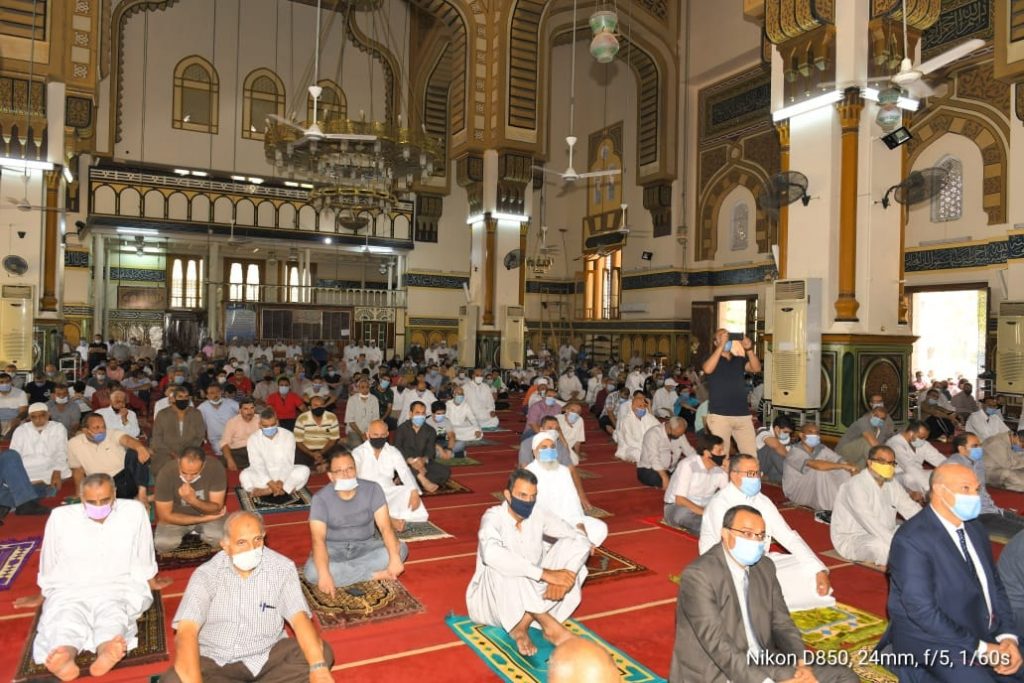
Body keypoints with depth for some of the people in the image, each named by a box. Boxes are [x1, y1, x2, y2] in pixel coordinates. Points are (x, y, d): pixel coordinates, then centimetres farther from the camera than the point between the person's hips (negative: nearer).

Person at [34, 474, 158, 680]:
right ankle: (63, 657, -65)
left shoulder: (134, 511, -3)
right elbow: (49, 566, 15)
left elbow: (143, 562, 9)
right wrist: (43, 597, 25)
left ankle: (106, 653, -68)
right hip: (69, 590, 1)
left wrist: (149, 583, 19)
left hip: (118, 588, -1)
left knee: (112, 614, -36)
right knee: (63, 617, -34)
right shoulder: (61, 517, 1)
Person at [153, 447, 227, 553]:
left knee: (221, 539, -26)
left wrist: (193, 500, -40)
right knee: (162, 544, -27)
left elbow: (217, 508, -21)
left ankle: (199, 530, 8)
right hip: (177, 517, 0)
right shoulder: (166, 474, -28)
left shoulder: (215, 468, -28)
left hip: (206, 512, 0)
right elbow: (165, 516, -18)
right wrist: (204, 519, -22)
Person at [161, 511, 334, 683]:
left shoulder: (282, 568, -10)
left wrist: (318, 667, -36)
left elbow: (299, 617, -19)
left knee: (322, 654, -22)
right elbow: (187, 631, -24)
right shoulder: (206, 574, -13)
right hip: (216, 659, 0)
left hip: (267, 655, 0)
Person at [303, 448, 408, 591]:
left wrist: (394, 558, -35)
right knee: (311, 572, -33)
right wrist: (324, 574, -41)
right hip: (334, 549, -1)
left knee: (401, 548, -25)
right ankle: (375, 574, -20)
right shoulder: (321, 498, -17)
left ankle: (341, 570, -19)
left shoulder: (372, 489, -14)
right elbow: (318, 539, -25)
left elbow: (385, 527, -19)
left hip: (365, 546, 1)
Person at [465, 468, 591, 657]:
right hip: (493, 600, -5)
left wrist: (564, 576, -30)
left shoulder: (538, 516, -6)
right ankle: (550, 626, -24)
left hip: (532, 599, 5)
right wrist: (544, 574, -43)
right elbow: (491, 554, -42)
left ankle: (522, 625, -18)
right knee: (502, 567, -36)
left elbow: (581, 540, -12)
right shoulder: (494, 518, -20)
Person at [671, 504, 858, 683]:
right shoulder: (698, 575, -19)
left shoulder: (765, 567, 6)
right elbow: (717, 645, -23)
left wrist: (802, 664, -8)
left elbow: (782, 623, 10)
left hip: (764, 664, 8)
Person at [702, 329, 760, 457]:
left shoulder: (739, 359, 14)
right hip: (719, 415, -3)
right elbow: (708, 369, -18)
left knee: (751, 455, 3)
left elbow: (756, 368, -2)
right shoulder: (712, 358, 5)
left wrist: (749, 349, -15)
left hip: (743, 414, 4)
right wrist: (721, 346, -18)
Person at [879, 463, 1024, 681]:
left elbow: (995, 584, 10)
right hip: (936, 645, -8)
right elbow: (923, 612, -21)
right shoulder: (911, 540, -20)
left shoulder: (974, 528, 7)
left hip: (987, 636, 8)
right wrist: (979, 648, -18)